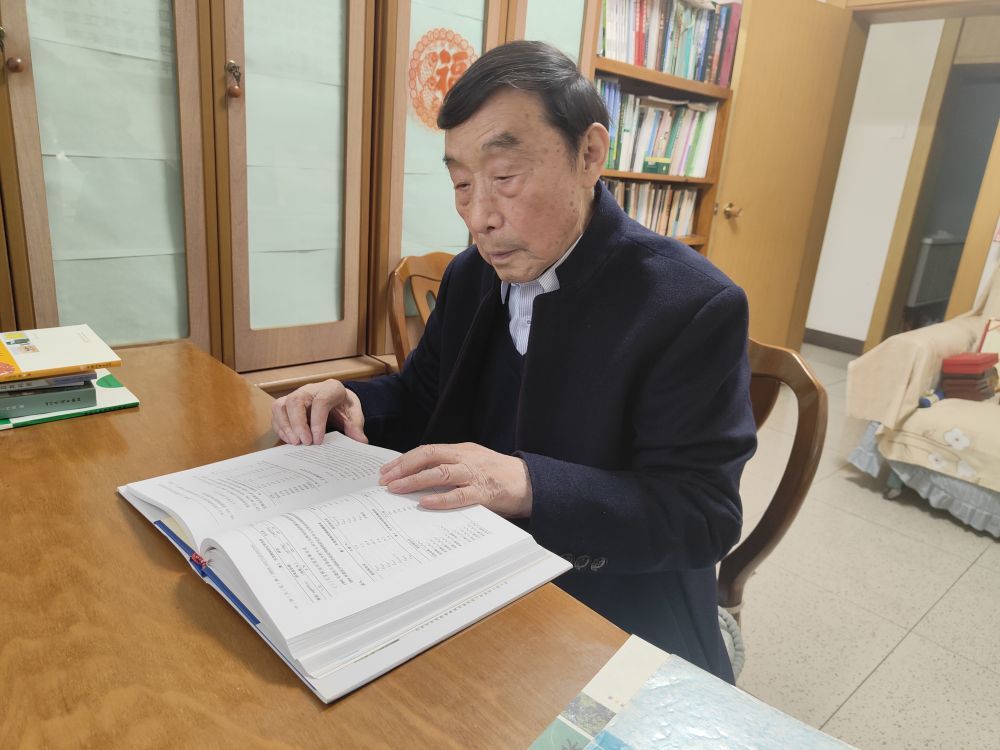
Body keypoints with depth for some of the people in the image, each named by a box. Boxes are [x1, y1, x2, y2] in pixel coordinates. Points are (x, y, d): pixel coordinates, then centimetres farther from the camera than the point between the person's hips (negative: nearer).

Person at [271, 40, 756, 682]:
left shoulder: (696, 308, -18)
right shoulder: (473, 274, 3)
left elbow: (702, 512, -19)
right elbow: (421, 397, 12)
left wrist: (529, 485, -33)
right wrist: (351, 403, -10)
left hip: (613, 622, -5)